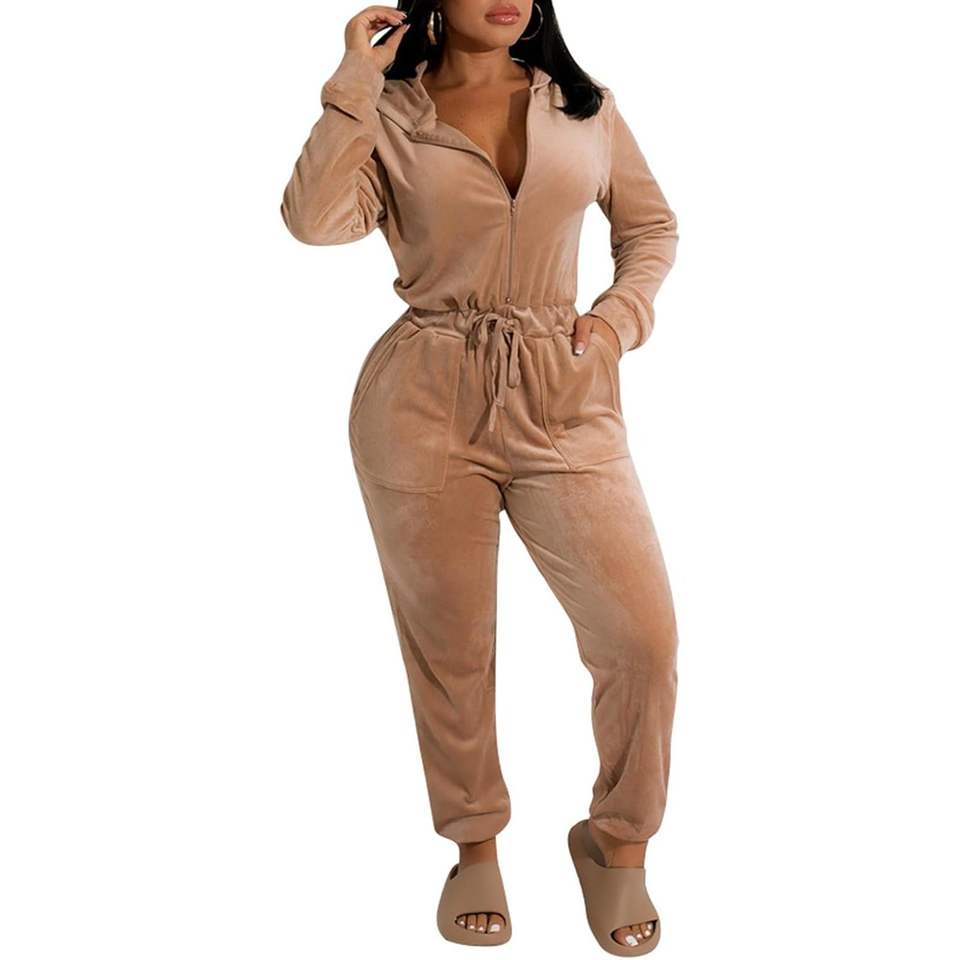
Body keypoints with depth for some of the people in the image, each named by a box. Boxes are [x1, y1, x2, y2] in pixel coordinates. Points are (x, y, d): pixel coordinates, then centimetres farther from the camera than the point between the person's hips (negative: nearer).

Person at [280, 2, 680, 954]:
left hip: (565, 402, 2)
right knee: (449, 649, 8)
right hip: (424, 407, -1)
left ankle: (618, 840, 19)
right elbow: (317, 219, -15)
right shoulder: (387, 114, 4)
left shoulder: (582, 105, 10)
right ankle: (475, 844, 31)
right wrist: (357, 78, -10)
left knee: (643, 636, -7)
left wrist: (617, 318, 1)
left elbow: (651, 226, 19)